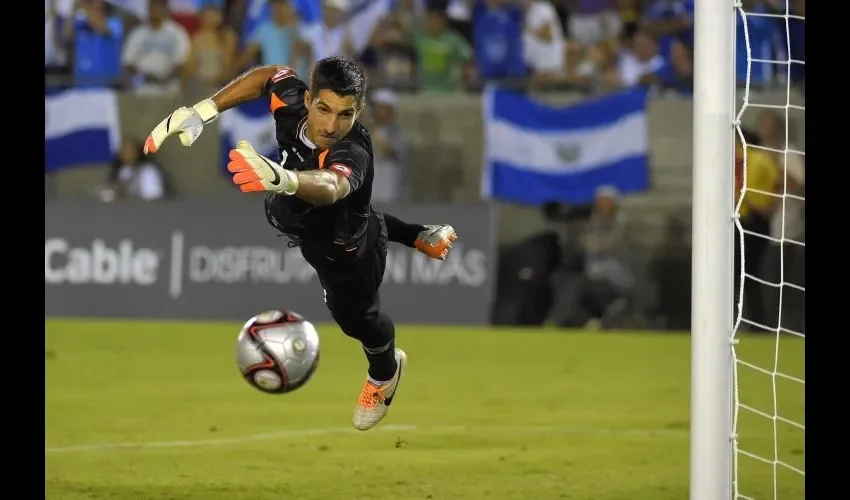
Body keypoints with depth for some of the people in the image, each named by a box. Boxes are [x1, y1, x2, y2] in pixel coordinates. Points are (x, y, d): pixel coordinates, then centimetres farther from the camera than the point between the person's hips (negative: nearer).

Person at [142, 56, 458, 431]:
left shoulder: (352, 154, -50)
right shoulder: (293, 102, -32)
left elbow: (330, 186, -73)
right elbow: (270, 75, -9)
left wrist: (281, 178, -94)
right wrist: (200, 112, -16)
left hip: (346, 257, -6)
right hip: (303, 222, 6)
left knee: (357, 316, 23)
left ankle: (385, 370, 58)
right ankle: (415, 236, 58)